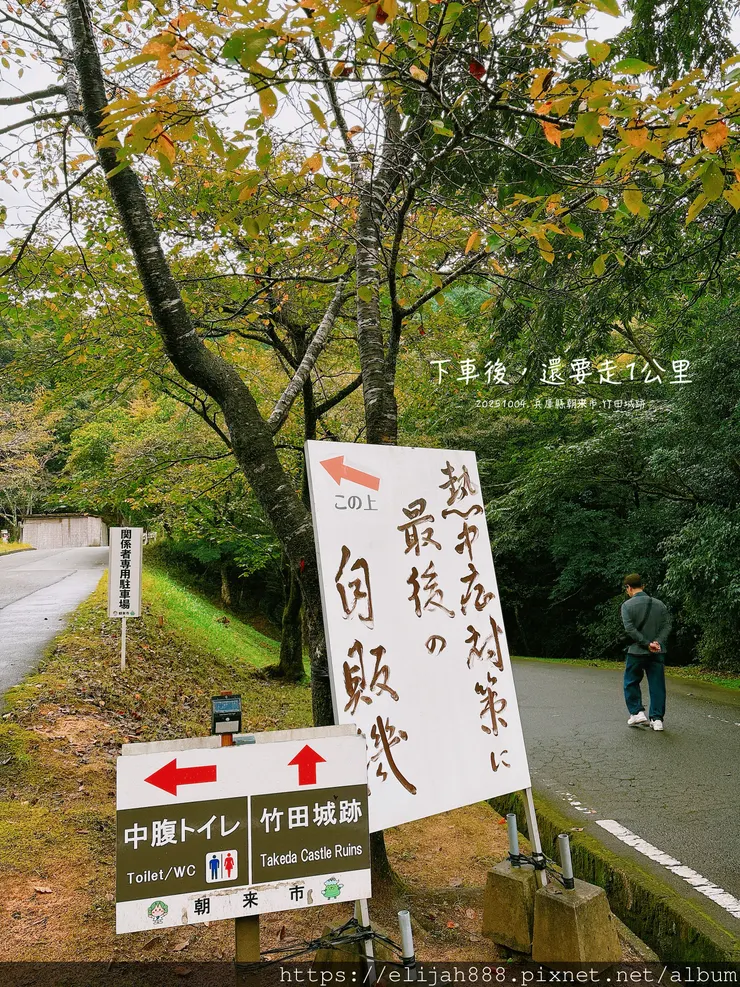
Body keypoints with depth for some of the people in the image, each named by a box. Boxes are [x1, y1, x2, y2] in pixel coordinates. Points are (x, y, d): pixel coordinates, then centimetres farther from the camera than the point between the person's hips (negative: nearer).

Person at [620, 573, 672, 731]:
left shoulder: (627, 605, -5)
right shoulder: (659, 604, 7)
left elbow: (630, 629, -15)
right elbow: (667, 625, 0)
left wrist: (647, 644, -14)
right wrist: (657, 642, -10)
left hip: (636, 651, -3)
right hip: (658, 652, 3)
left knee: (631, 683, 15)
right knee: (657, 685, 7)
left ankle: (637, 712, 10)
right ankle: (657, 718, 6)